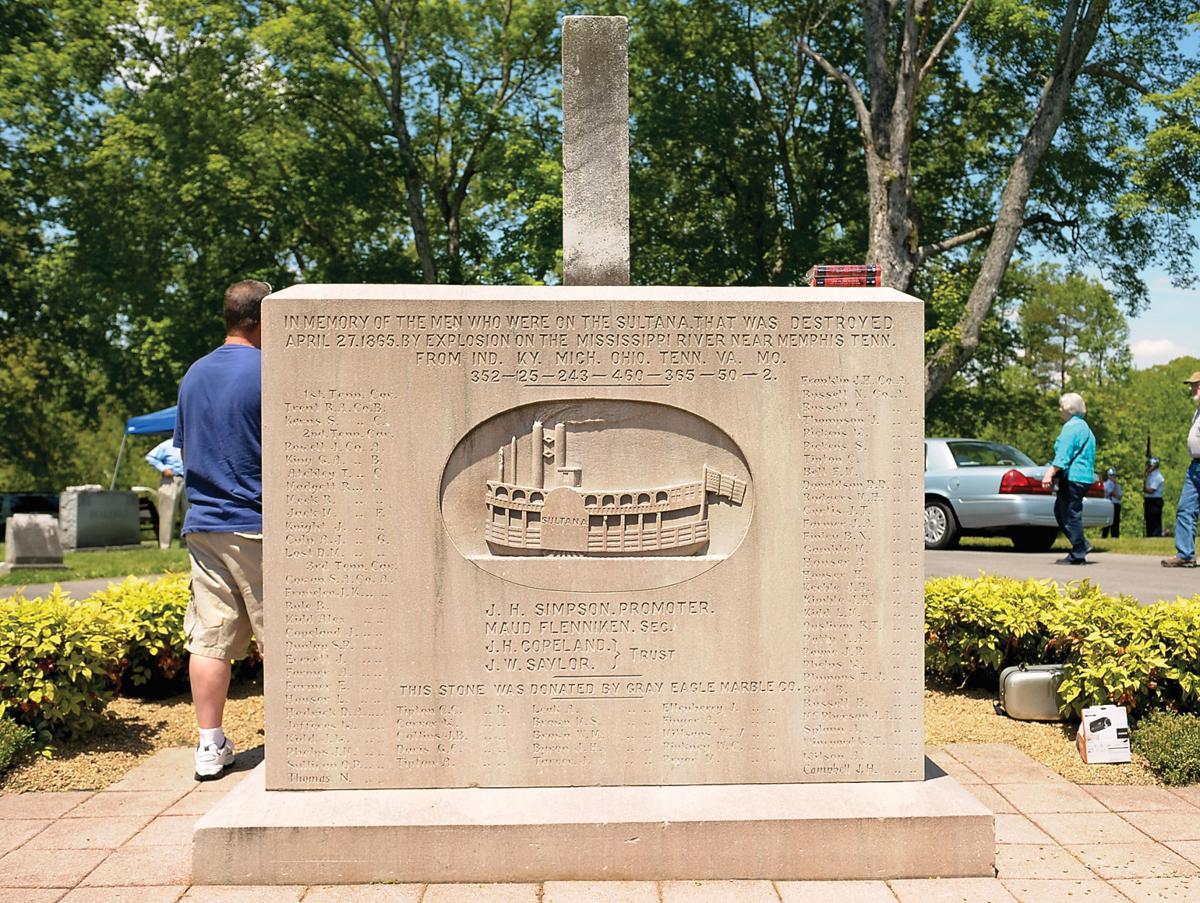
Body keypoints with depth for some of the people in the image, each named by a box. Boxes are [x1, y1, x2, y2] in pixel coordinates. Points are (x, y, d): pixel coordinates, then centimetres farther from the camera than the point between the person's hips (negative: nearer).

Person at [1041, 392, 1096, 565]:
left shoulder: (1072, 426, -12)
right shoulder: (1084, 426, 21)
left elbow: (1063, 454, -20)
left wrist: (1050, 473, -23)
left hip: (1073, 477, -10)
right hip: (1085, 477, 10)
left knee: (1071, 515, -6)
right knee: (1060, 511, 16)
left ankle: (1078, 555, -2)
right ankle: (1082, 546, 13)